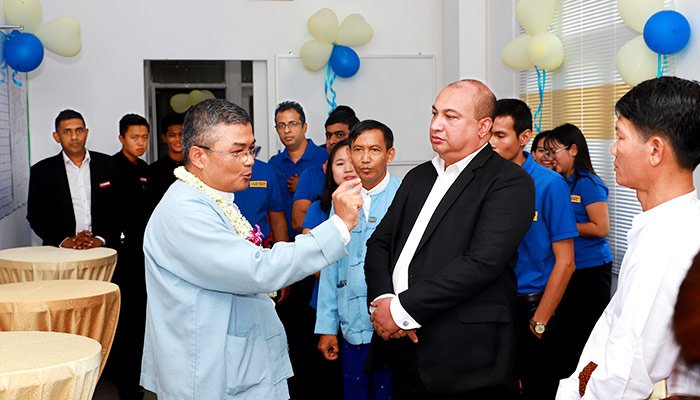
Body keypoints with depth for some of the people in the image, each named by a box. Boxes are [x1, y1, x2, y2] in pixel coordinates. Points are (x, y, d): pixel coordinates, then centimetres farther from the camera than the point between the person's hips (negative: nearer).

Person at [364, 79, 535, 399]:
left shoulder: (510, 182, -8)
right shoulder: (418, 177, 15)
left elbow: (482, 262, -20)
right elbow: (380, 243, 11)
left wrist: (402, 309, -18)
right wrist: (382, 298, -9)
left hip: (465, 358, -6)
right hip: (401, 347, 6)